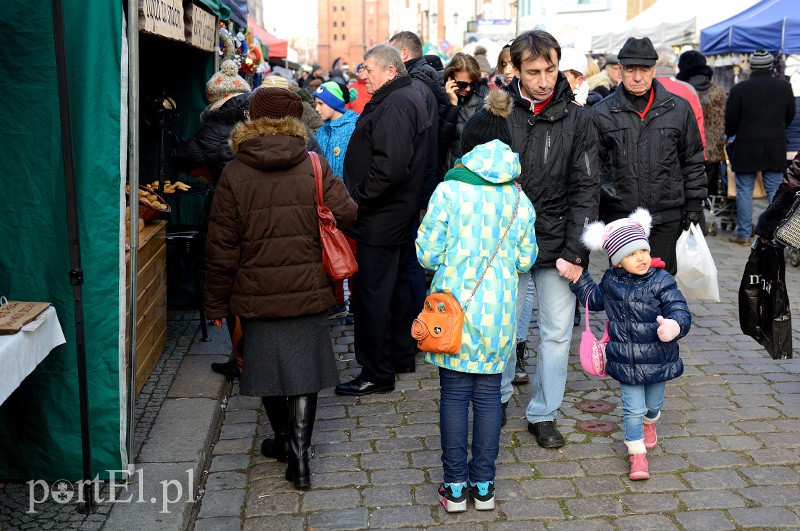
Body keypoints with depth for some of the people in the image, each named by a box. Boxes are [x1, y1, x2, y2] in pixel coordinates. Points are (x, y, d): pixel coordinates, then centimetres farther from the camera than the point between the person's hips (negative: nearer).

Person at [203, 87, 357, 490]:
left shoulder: (234, 174, -5)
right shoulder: (314, 167, -5)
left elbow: (222, 249, -4)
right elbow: (347, 215, -10)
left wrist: (216, 303, 4)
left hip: (257, 294, 0)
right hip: (307, 291, 0)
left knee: (267, 365, 16)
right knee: (303, 367, 6)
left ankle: (285, 440, 31)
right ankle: (298, 453, 2)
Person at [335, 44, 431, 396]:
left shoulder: (397, 105, -18)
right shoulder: (406, 98, 16)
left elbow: (389, 165, -29)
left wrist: (357, 198, -21)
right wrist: (358, 196, 15)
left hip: (380, 218, -11)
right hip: (398, 214, 11)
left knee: (371, 292, -6)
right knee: (396, 284, 19)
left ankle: (377, 373, 1)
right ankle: (399, 354, 32)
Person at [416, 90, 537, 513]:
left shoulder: (449, 190, -9)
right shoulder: (519, 199, 2)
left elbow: (427, 254, -8)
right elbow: (525, 259, 7)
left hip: (455, 306, -3)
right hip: (498, 310, 3)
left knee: (455, 393, 7)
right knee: (488, 392, 12)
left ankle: (455, 486, 15)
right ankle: (483, 485, 19)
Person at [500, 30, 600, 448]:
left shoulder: (576, 119, -2)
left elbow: (585, 190, -3)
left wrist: (575, 252, -10)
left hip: (557, 245, 0)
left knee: (557, 332, 6)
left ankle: (543, 414, 21)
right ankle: (498, 400, 30)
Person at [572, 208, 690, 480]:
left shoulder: (662, 282, -15)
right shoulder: (611, 281, -3)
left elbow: (681, 312, -21)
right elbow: (594, 300, 20)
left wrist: (674, 325, -43)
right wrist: (578, 277, 13)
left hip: (657, 360, -1)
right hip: (625, 362, 1)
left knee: (653, 404, 21)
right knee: (633, 409, 2)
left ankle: (648, 424, 55)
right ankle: (637, 454, 18)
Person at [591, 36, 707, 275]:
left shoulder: (679, 109, 5)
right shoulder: (602, 113, 2)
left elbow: (693, 161, 11)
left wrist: (694, 205, 7)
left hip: (667, 219, 1)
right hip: (620, 219, -1)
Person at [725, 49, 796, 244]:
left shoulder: (739, 89, -9)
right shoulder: (784, 87, 1)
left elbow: (730, 120, -5)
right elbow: (790, 115, 12)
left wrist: (730, 134, 17)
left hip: (746, 148, -2)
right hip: (776, 148, 3)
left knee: (744, 191, 4)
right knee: (775, 190, 9)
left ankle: (743, 234, 6)